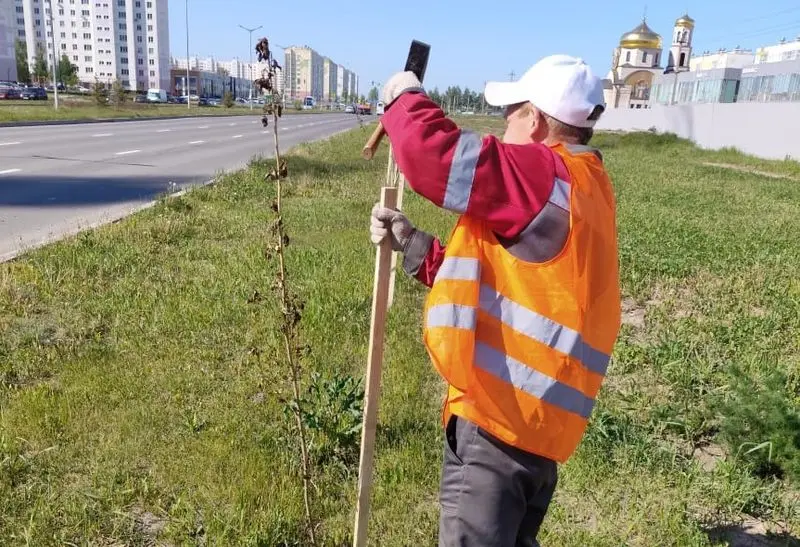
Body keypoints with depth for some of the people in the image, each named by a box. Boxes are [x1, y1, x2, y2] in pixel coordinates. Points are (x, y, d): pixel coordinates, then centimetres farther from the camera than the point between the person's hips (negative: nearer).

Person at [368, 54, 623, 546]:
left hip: (500, 413, -11)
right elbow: (488, 274, 18)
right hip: (532, 414, 11)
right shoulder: (579, 185, 16)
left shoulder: (547, 177, -16)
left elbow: (429, 152, -25)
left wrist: (405, 97, -3)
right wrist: (413, 244, 10)